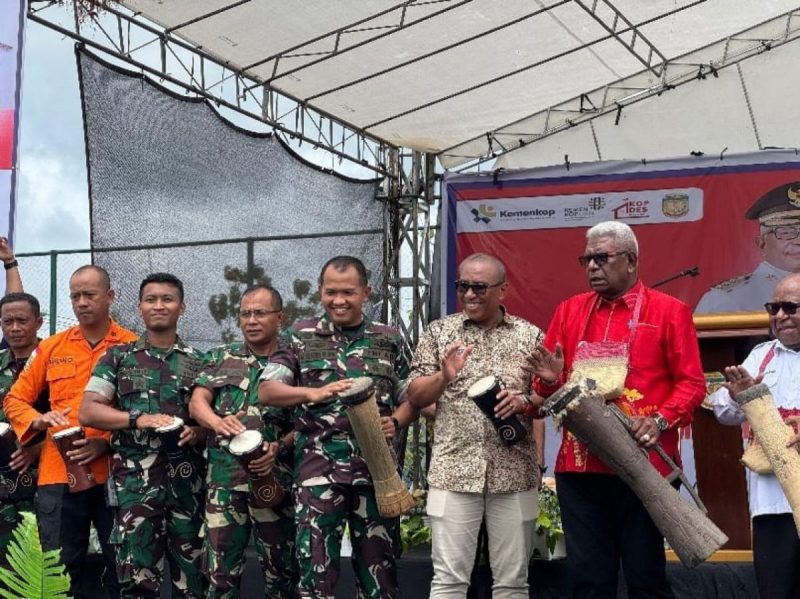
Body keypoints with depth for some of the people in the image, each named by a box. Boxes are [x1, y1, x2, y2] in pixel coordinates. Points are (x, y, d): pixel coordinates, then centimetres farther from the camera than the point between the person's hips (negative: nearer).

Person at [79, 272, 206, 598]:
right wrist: (138, 419, -12)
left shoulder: (197, 361, 13)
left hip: (187, 478, 1)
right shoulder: (117, 357, 9)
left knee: (191, 572, 5)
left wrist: (200, 429, -9)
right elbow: (88, 412, 2)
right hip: (135, 478, -1)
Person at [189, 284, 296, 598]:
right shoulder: (220, 357, 12)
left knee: (280, 566, 6)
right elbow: (197, 402, 1)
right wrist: (218, 422, -21)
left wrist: (280, 447, -18)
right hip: (224, 477, 1)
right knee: (220, 568, 4)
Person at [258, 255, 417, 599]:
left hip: (376, 468, 1)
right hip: (319, 468, -1)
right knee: (315, 562, 0)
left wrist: (395, 422, -9)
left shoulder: (389, 340, 10)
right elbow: (267, 391, -2)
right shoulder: (301, 336, 6)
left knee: (378, 563, 7)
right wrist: (314, 393, -19)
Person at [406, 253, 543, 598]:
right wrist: (444, 377, -16)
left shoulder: (530, 335, 7)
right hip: (453, 471, 0)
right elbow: (415, 397, 4)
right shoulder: (439, 332, 7)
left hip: (514, 472, 1)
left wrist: (523, 401, -14)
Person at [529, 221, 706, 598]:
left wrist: (661, 420, -17)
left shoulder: (669, 311, 2)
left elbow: (692, 383, -2)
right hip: (580, 467, 4)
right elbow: (550, 387, 17)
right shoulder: (570, 311, 13)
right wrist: (550, 380, -6)